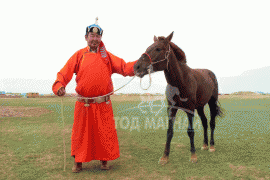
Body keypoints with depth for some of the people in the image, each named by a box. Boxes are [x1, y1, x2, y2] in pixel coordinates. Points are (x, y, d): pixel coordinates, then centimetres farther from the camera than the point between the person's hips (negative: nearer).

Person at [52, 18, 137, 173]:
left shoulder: (107, 56, 6)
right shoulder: (79, 55, 2)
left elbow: (125, 67, -4)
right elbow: (65, 73, -8)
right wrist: (59, 86, -27)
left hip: (103, 104, 1)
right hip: (83, 105, -1)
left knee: (105, 133, 10)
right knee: (81, 133, 10)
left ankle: (104, 160, 31)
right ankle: (78, 162, 29)